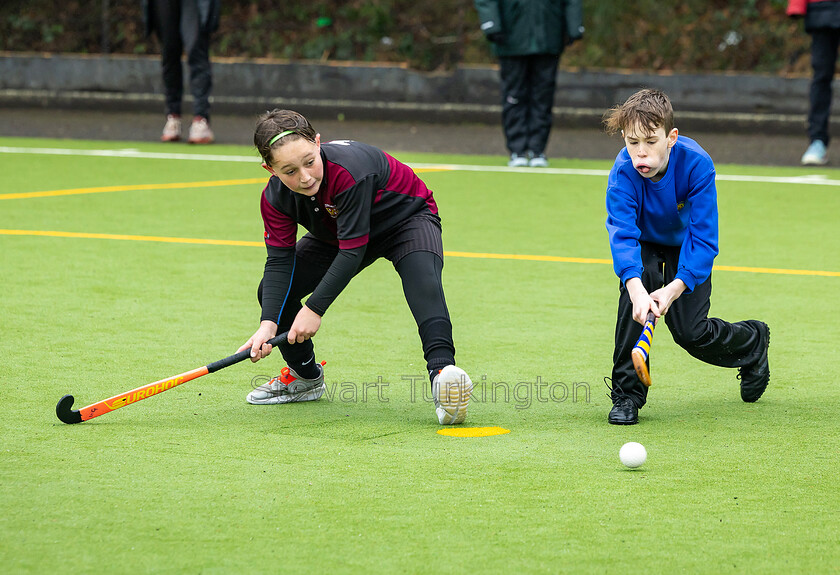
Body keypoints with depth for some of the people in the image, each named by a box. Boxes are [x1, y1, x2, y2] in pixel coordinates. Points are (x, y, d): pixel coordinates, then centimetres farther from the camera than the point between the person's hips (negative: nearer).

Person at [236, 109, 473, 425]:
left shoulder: (349, 170, -41)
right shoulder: (275, 198, -22)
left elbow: (352, 250, -37)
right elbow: (279, 262, -20)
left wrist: (315, 308, -37)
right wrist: (269, 324, -35)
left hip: (408, 219, -6)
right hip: (336, 234, 6)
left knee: (422, 277, -38)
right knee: (273, 291, -5)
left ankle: (441, 367, -52)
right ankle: (306, 376, 18)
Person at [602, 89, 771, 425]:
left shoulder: (697, 164, -33)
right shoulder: (623, 171, -31)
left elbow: (704, 239, -32)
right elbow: (622, 234, -41)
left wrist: (674, 289, -46)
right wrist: (636, 288, -59)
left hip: (688, 249, -1)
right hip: (644, 246, 1)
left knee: (690, 333, -11)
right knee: (637, 283, -31)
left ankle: (754, 341, 26)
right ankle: (627, 394, -18)